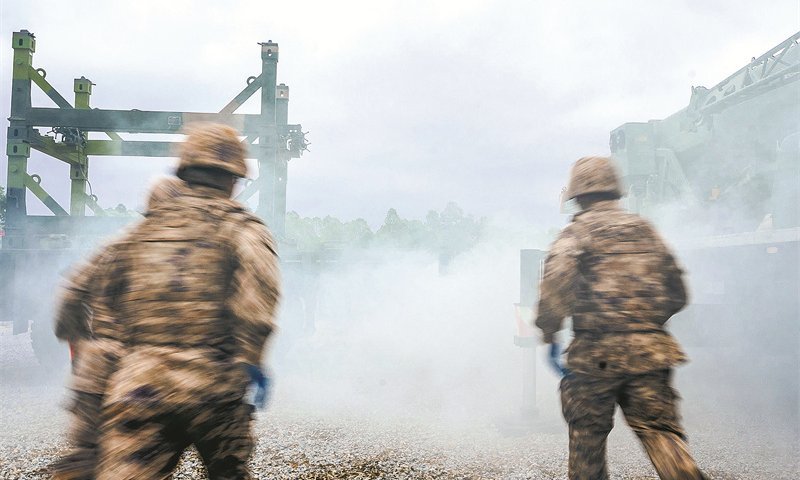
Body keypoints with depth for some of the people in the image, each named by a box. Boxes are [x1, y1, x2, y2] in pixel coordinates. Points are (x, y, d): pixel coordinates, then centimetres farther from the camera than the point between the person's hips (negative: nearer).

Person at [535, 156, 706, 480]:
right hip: (651, 352, 4)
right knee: (661, 431, 4)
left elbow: (555, 286, -17)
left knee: (587, 434, 11)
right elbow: (676, 292, 19)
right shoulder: (646, 230, 14)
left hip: (596, 353, -4)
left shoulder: (577, 232, -1)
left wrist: (548, 334, -10)